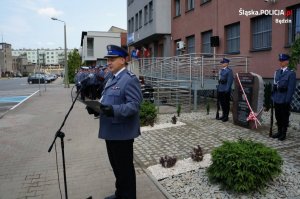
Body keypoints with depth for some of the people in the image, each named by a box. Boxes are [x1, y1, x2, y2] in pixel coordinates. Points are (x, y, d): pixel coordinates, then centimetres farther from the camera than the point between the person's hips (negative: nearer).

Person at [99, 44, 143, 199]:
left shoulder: (130, 79, -16)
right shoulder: (111, 79, 15)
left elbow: (134, 104, -24)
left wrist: (114, 110, -35)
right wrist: (97, 107, 5)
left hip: (122, 133, -10)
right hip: (110, 131, 10)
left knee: (125, 167, 7)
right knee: (116, 165, 22)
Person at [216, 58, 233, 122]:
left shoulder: (229, 71, -9)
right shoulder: (221, 70, 14)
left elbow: (230, 81, -14)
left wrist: (227, 89, -18)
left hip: (225, 90, -8)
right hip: (220, 89, 8)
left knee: (226, 103, 1)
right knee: (222, 102, 13)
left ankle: (226, 117, 10)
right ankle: (223, 115, 26)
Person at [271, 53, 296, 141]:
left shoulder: (291, 73, -7)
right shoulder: (277, 72, 11)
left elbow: (291, 88, -11)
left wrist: (287, 100, -14)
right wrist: (273, 96, 7)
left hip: (284, 100, -5)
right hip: (276, 99, 5)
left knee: (284, 117, 6)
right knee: (278, 116, 13)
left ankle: (283, 133, 18)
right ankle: (279, 131, 27)